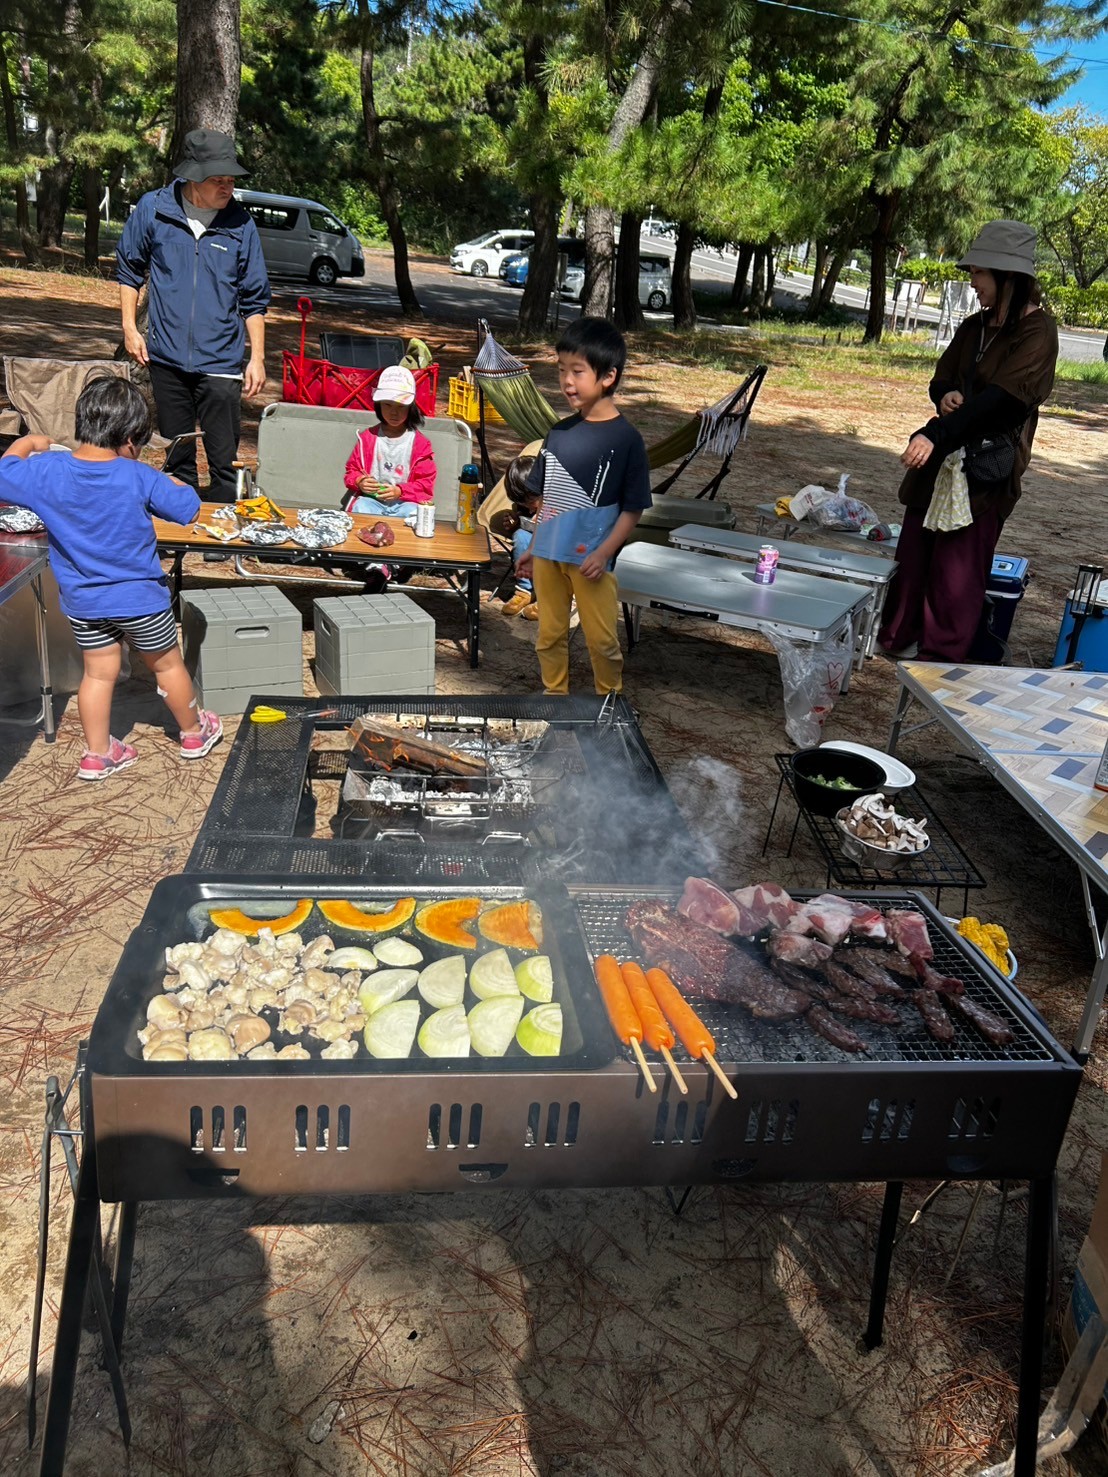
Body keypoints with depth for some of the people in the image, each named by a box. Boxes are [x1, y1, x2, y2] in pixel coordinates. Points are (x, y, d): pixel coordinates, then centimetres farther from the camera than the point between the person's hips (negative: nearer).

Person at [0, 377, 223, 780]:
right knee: (167, 664, 17)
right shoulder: (139, 478, -21)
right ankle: (194, 733, 35)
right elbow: (187, 506, -9)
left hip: (83, 601, 3)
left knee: (98, 672, 17)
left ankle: (97, 754, 27)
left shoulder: (48, 471, -13)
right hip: (140, 598, -3)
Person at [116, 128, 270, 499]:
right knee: (177, 459, 12)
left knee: (225, 461, -4)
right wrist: (130, 327, 6)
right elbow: (129, 269, 12)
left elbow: (254, 299, 5)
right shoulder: (153, 209, -1)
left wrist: (257, 357, 0)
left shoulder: (240, 224, -2)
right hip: (166, 357, 2)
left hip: (220, 361, -1)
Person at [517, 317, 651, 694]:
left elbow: (633, 508, -9)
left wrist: (604, 553, -17)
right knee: (550, 634, 14)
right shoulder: (558, 433, 5)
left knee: (601, 640, 5)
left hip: (590, 559, -5)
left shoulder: (625, 438, -10)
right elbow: (547, 499, 12)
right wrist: (533, 548, 12)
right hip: (548, 554, 5)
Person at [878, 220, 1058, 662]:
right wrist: (945, 396, -11)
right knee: (914, 548, 10)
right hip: (943, 452, 7)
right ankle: (899, 637, 22)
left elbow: (999, 397, -23)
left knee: (958, 562, -2)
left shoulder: (1037, 332, -12)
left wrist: (935, 434, -33)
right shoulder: (976, 326, 10)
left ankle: (942, 654, 9)